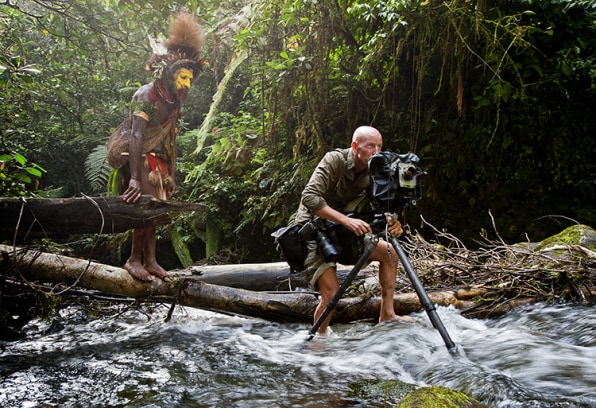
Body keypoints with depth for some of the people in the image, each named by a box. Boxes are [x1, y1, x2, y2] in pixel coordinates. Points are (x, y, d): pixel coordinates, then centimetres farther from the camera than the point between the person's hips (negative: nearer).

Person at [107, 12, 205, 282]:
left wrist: (171, 175, 11)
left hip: (152, 156, 8)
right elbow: (136, 137, -30)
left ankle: (149, 260, 11)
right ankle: (135, 259, -7)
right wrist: (134, 178, -38)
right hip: (128, 152, -8)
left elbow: (170, 140, 12)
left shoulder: (174, 102, 4)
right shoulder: (147, 96, -21)